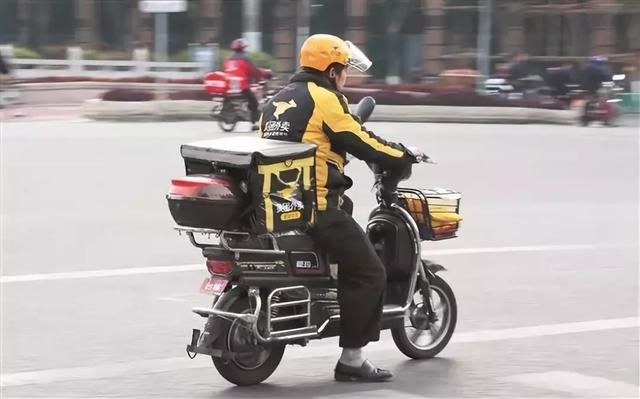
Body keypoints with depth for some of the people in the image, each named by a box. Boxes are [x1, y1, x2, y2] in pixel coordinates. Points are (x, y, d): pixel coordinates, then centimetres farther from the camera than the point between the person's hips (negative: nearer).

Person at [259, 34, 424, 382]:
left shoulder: (276, 102, 19)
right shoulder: (325, 99, -7)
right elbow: (363, 143, -8)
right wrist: (406, 156, 7)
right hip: (317, 206, -9)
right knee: (368, 273, -3)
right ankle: (352, 359, -5)